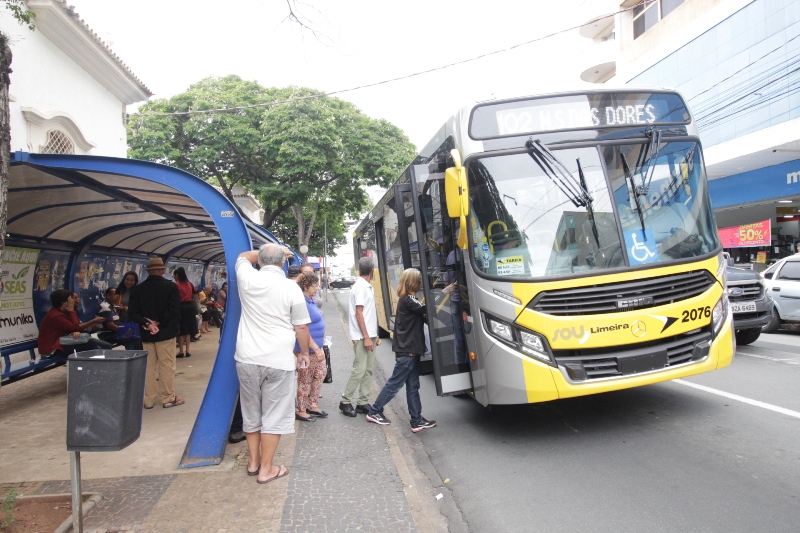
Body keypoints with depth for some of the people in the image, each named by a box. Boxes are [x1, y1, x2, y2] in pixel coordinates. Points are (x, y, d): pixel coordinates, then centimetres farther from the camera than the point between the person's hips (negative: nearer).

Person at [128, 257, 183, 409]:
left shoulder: (138, 289, 4)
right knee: (167, 366, 3)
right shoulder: (171, 287, -6)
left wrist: (147, 324, -10)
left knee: (148, 367, 10)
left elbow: (132, 313, -3)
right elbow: (174, 310, -15)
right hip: (165, 333, -3)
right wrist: (159, 323, -10)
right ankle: (168, 398, 7)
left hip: (146, 334, 4)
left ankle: (149, 400, 14)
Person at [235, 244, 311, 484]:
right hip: (279, 361, -4)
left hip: (247, 358, 4)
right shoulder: (291, 288, -9)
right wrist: (304, 353, 10)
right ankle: (266, 469, 15)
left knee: (251, 412, 18)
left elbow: (243, 256, 23)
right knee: (274, 416, 7)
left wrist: (264, 252, 24)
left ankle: (254, 461, 32)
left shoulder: (247, 279, -1)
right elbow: (301, 327, -4)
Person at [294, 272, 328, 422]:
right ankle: (300, 411, 18)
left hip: (317, 347, 10)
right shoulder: (303, 303, -22)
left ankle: (312, 405, 31)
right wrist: (316, 349, -23)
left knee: (321, 373, 18)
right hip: (307, 349, -10)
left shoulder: (311, 300, 9)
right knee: (305, 380, 3)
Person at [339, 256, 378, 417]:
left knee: (368, 369, 10)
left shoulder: (366, 286, 13)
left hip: (369, 335, 9)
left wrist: (373, 334, 17)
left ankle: (363, 402, 16)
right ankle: (345, 402, 6)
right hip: (362, 337, -9)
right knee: (359, 370, -6)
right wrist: (366, 337, -19)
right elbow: (358, 313, -17)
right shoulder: (360, 287, -14)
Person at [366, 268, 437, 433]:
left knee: (413, 386, 10)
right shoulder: (408, 300, -16)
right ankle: (374, 412, 15)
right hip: (407, 351, -9)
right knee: (395, 383, 2)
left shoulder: (407, 299, 14)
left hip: (410, 350, 9)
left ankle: (417, 421, 14)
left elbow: (423, 316, 12)